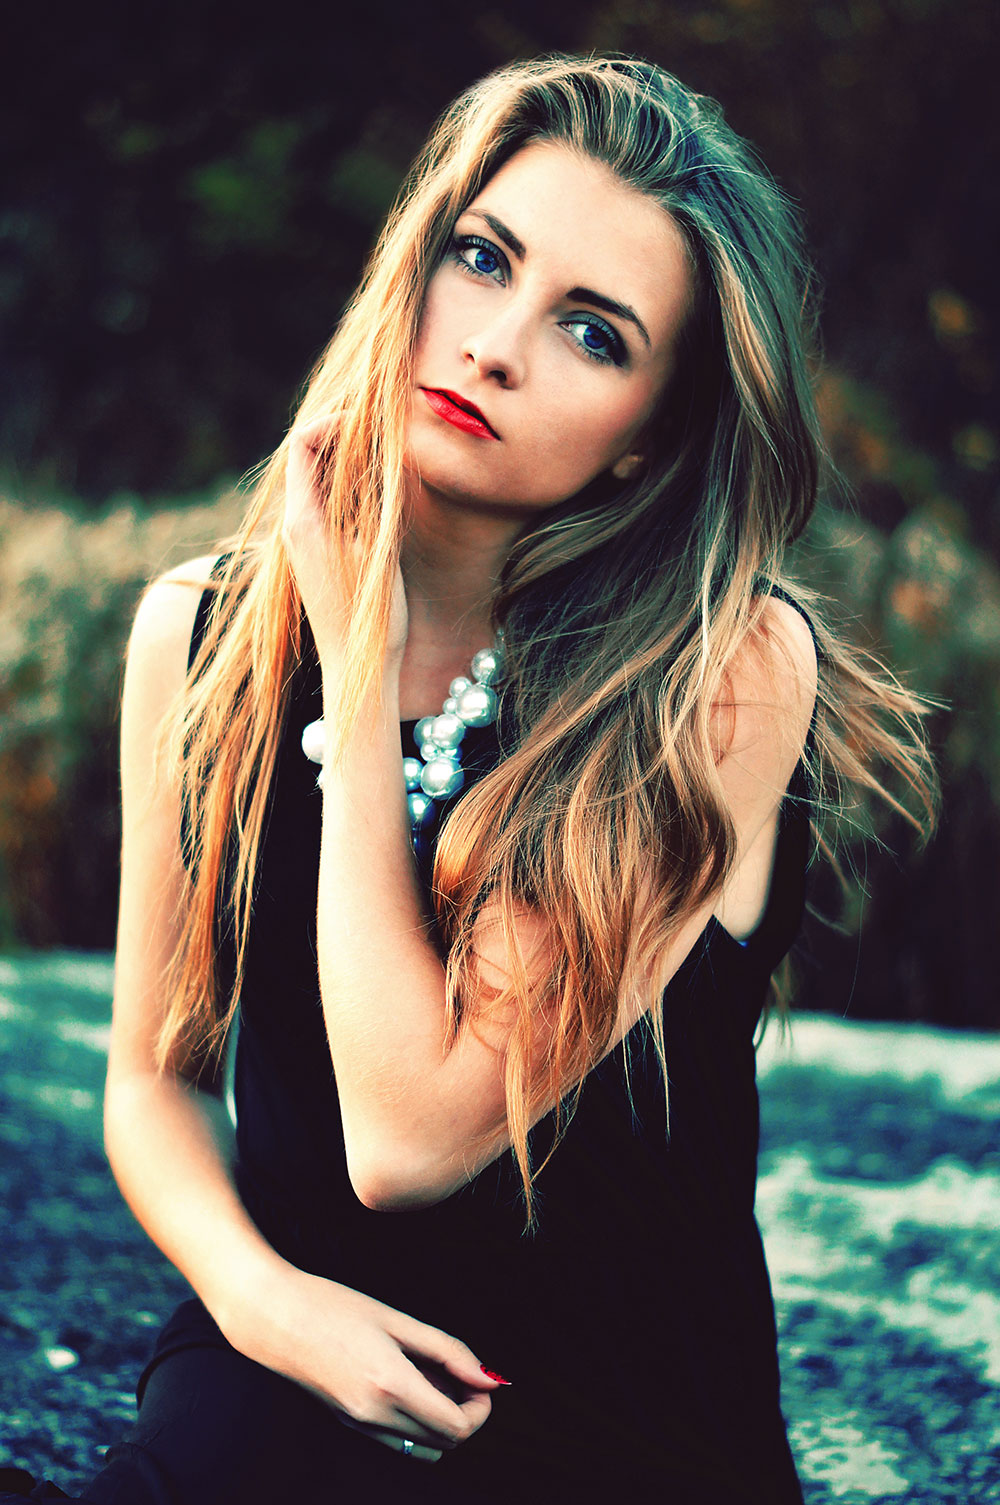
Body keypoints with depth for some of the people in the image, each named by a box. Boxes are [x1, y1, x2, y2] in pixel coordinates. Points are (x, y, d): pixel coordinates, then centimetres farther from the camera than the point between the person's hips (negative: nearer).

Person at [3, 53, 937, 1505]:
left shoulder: (734, 673, -15)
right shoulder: (199, 633, -1)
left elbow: (409, 1136, -19)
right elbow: (158, 1074, 8)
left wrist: (359, 650, -16)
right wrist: (257, 1291, -13)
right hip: (283, 1371, 2)